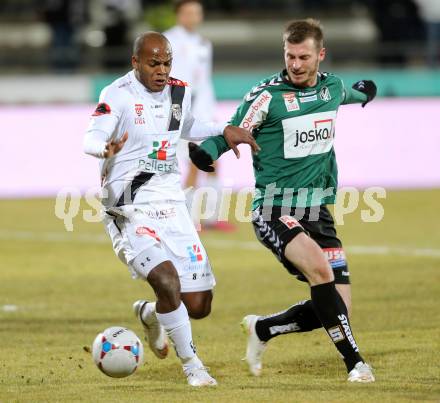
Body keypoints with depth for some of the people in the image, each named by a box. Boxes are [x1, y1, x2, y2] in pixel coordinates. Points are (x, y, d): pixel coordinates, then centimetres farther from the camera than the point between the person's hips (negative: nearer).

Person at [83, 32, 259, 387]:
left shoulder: (179, 92, 9)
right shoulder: (119, 95, -10)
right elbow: (92, 138, -24)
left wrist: (224, 130, 15)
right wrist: (106, 148, -46)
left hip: (170, 204, 6)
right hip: (130, 208, -6)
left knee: (198, 306, 2)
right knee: (167, 282, -26)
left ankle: (148, 314, 36)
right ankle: (192, 364, -7)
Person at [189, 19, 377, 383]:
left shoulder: (332, 87, 7)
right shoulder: (267, 96, -10)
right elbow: (230, 135, -8)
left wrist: (363, 92, 55)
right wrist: (204, 153, -30)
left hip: (317, 212, 6)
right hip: (275, 212, -6)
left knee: (336, 308, -3)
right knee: (320, 268, -32)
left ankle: (262, 329, 22)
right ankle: (354, 362, -24)